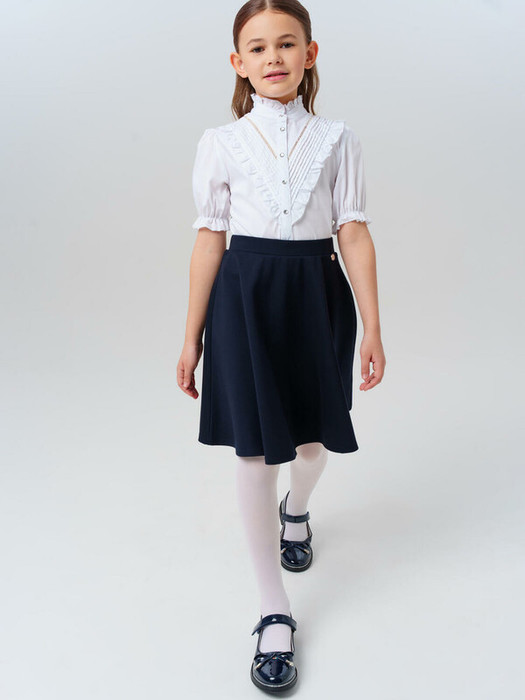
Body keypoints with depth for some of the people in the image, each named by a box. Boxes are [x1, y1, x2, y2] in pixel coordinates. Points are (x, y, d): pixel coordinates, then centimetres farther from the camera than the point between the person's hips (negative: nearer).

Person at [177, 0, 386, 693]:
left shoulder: (337, 139, 4)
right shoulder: (221, 143, 2)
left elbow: (354, 233, 0)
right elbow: (209, 240, 2)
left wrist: (372, 326, -5)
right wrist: (193, 336, 2)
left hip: (316, 294, 2)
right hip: (244, 296, -1)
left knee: (313, 436, 13)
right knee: (255, 450, -3)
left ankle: (297, 508, 52)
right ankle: (275, 612, 12)